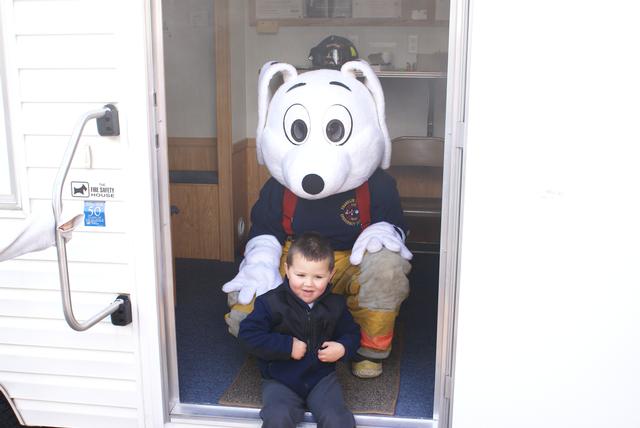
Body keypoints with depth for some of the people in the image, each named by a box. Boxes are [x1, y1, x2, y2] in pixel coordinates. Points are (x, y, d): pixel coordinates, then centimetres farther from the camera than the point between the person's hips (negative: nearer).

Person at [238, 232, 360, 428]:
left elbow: (352, 333, 14)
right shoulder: (272, 302, -11)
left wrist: (343, 348, -10)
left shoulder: (335, 305, 0)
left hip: (321, 376, 2)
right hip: (280, 379, -2)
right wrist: (287, 347, -19)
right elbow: (248, 334, -15)